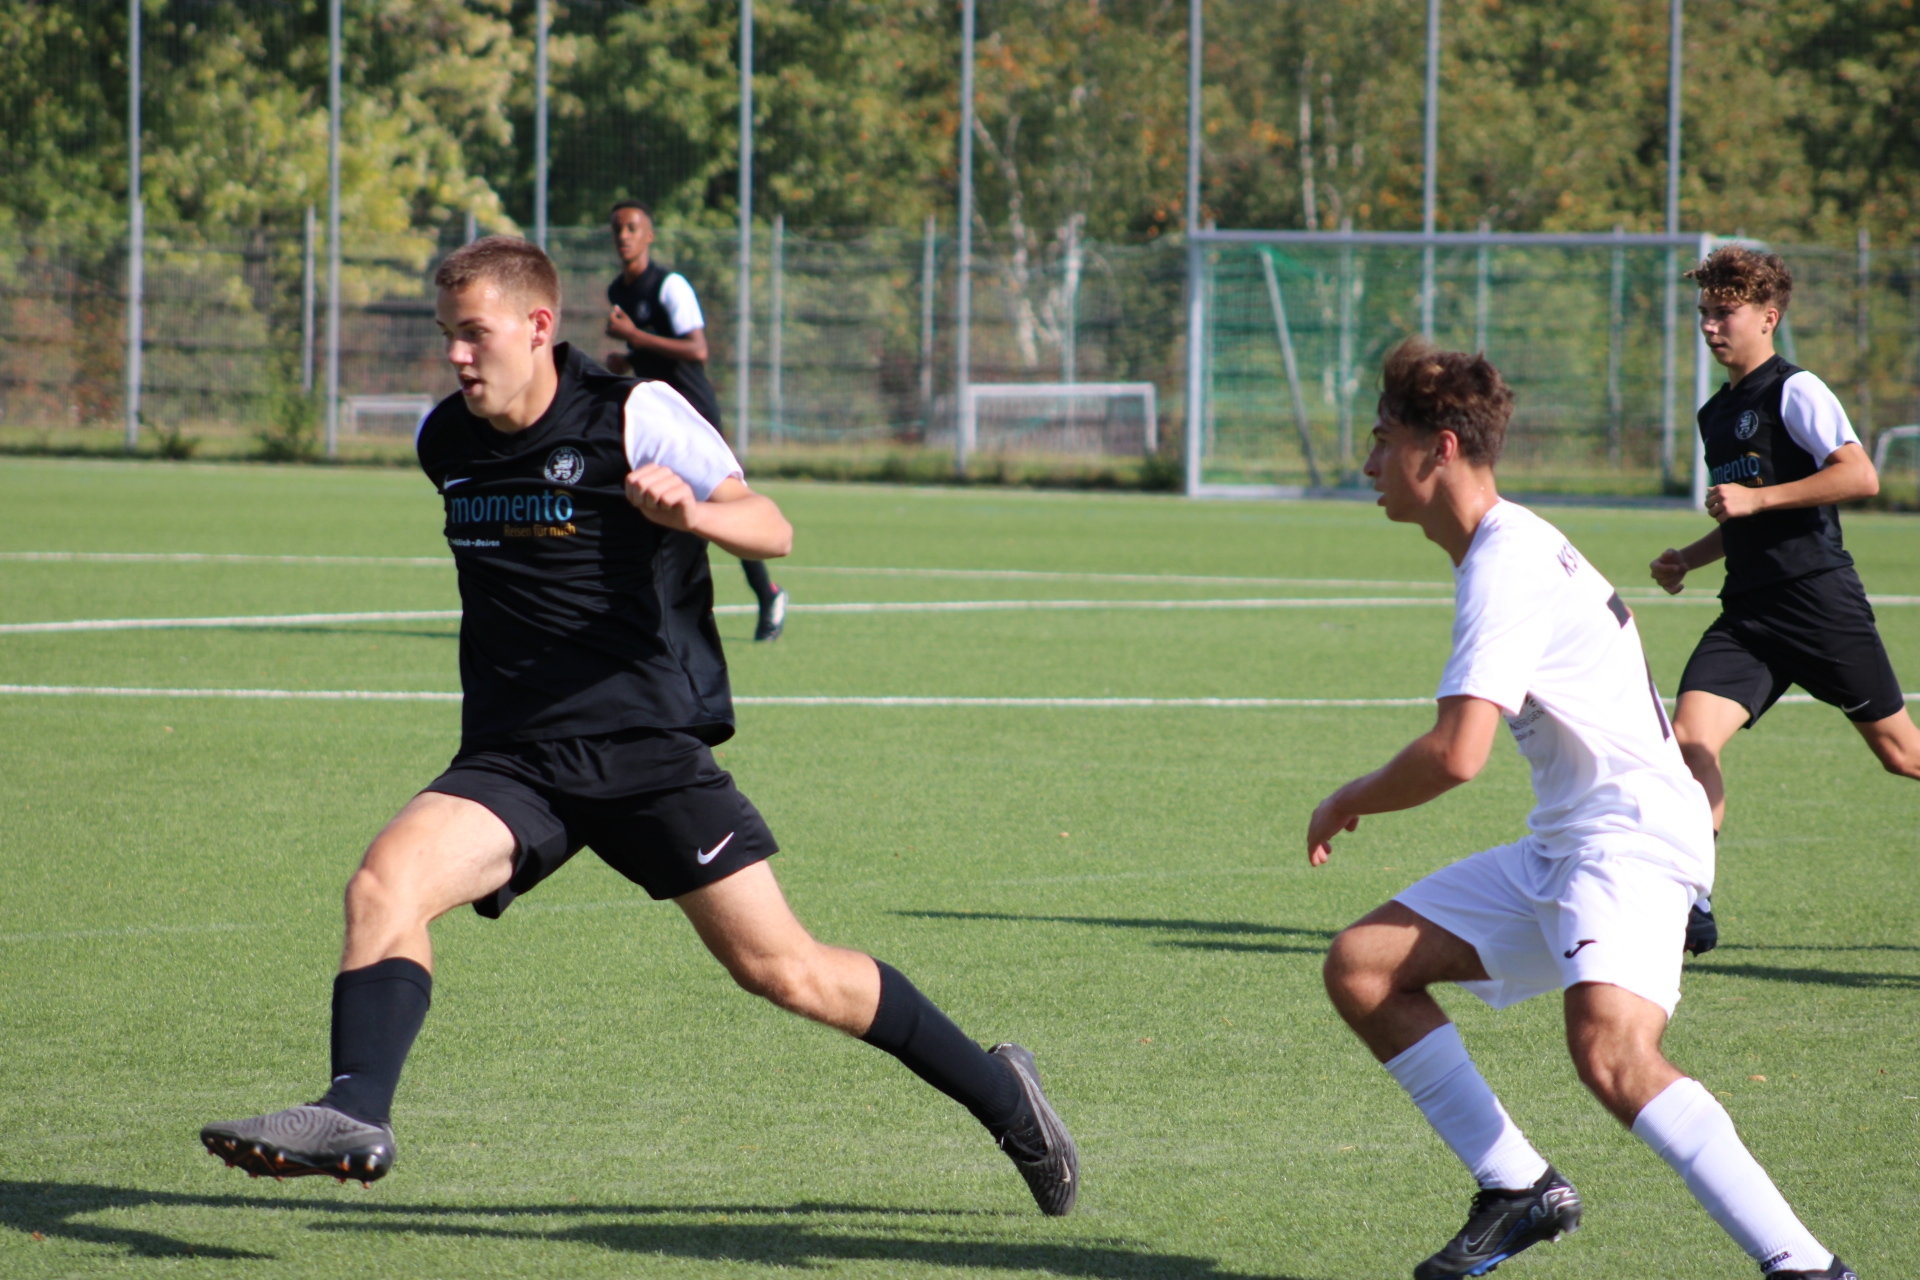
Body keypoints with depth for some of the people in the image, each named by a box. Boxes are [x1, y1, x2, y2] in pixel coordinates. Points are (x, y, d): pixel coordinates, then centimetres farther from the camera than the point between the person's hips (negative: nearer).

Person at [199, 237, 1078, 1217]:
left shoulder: (636, 417, -7)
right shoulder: (443, 444, 9)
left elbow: (772, 529, -12)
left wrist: (692, 513, -30)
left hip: (651, 751, -4)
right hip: (512, 760, 4)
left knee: (782, 971, -5)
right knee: (384, 884, -23)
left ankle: (999, 1095, 13)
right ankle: (355, 1114, -34)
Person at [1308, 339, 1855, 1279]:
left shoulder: (1506, 566, -17)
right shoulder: (1514, 548, 16)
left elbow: (1456, 754, -26)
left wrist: (1346, 805, -9)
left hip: (1632, 839, -11)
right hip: (1560, 848, 11)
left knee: (1610, 1052, -32)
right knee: (1360, 967, 6)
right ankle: (1518, 1189, 11)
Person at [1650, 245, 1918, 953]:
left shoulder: (1795, 391, -7)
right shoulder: (1715, 414, 19)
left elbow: (1860, 475, -19)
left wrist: (1755, 498, -20)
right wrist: (1688, 558, 17)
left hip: (1820, 601, -7)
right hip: (1748, 615, 7)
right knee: (1690, 736, -14)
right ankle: (1688, 907, -16)